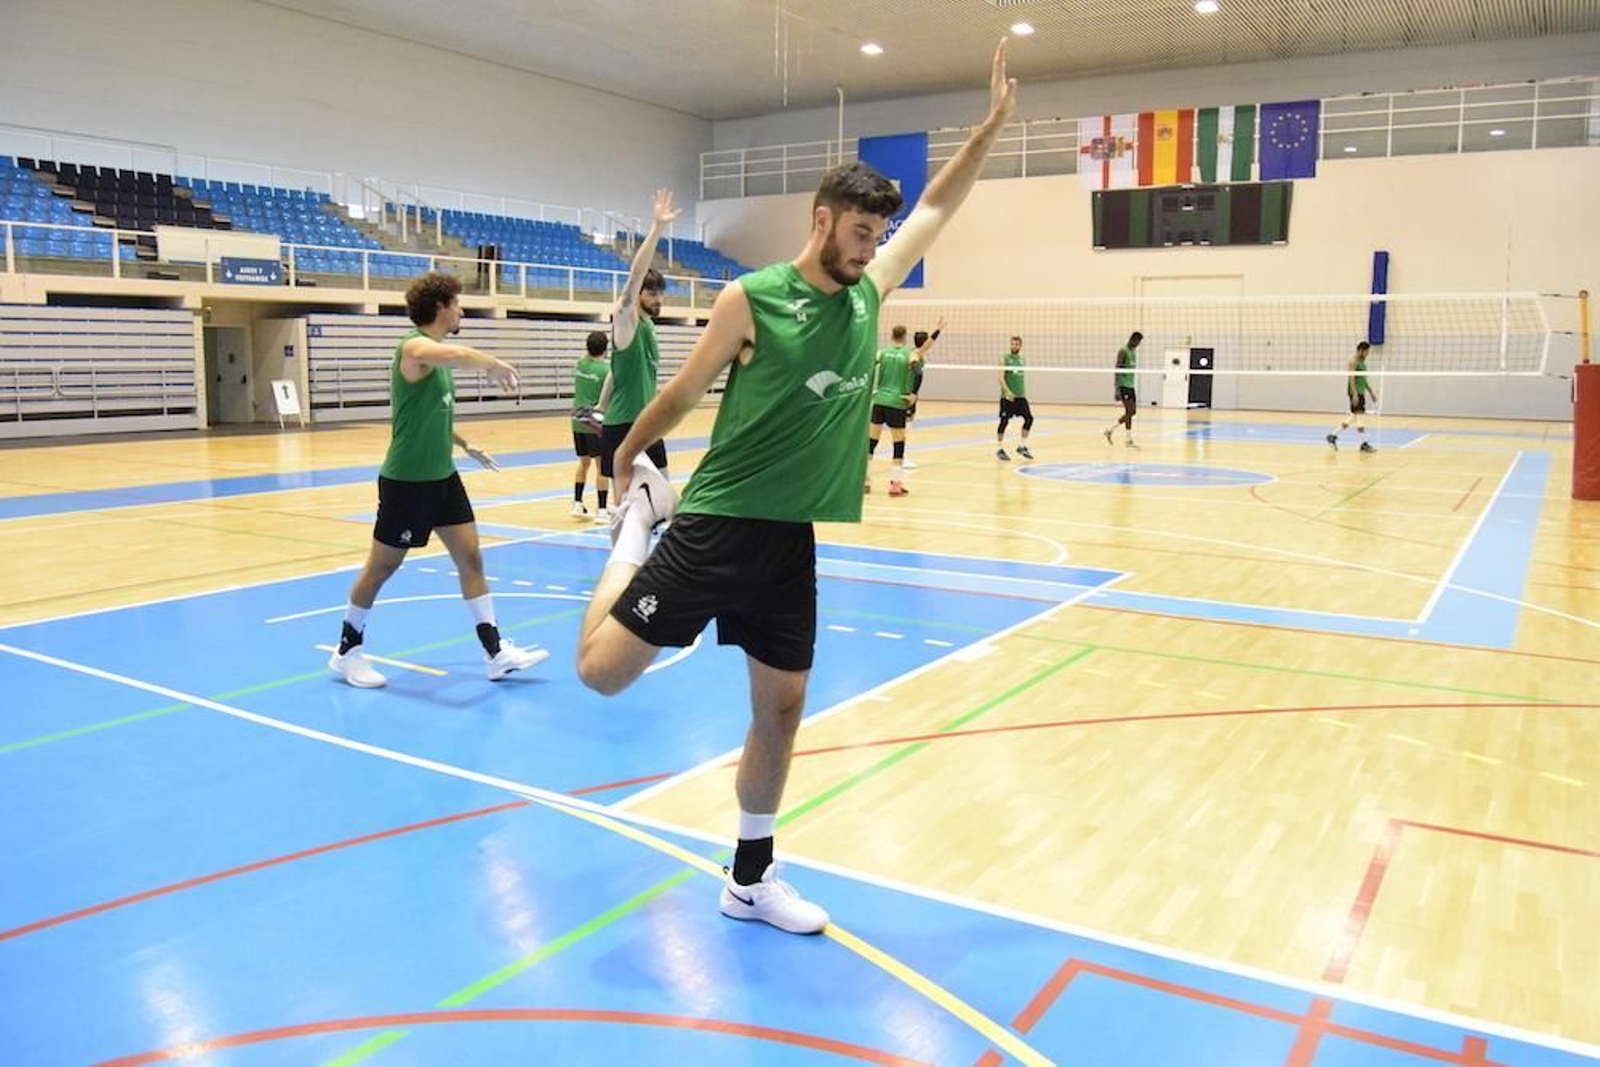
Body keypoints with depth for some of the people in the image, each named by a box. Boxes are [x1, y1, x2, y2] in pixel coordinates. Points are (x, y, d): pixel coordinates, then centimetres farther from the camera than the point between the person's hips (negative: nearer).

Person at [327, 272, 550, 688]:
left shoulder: (438, 353, 11)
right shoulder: (415, 348, -18)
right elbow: (461, 356, -43)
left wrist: (465, 445, 22)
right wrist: (494, 364, -29)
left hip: (442, 477, 9)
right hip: (406, 482, -8)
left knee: (470, 557, 4)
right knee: (382, 566, 5)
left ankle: (496, 652, 8)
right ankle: (347, 652, 22)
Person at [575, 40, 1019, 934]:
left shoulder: (867, 296, 8)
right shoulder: (751, 299, -8)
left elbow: (938, 207, 15)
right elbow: (681, 395, 3)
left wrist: (994, 124, 13)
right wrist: (626, 460, 12)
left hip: (791, 539, 5)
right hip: (716, 525, -5)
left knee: (782, 708, 11)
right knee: (602, 670, -7)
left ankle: (751, 877, 29)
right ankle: (638, 519, 22)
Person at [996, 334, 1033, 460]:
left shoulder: (1022, 359, 12)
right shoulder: (1004, 359, -5)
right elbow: (1001, 377, -14)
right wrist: (1007, 391, -24)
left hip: (1020, 396, 6)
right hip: (1007, 397, -5)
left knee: (1029, 418, -3)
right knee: (1004, 421, -5)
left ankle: (1022, 447, 9)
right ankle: (1000, 450, 6)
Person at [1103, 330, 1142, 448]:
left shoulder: (1133, 352, 17)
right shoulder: (1123, 351, -11)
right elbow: (1117, 370, -16)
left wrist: (1134, 388, 23)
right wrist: (1117, 389, -22)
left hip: (1131, 386, 9)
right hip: (1124, 386, -9)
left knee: (1132, 411, 6)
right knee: (1129, 411, -10)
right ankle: (1129, 440, -3)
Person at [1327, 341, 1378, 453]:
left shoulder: (1362, 362, 19)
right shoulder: (1353, 361, -9)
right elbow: (1351, 378, -17)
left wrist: (1371, 391, 23)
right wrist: (1354, 393, -25)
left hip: (1361, 393, 10)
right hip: (1355, 392, -10)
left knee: (1354, 417, 9)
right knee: (1358, 416, -9)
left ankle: (1333, 436, 13)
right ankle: (1364, 443, -9)